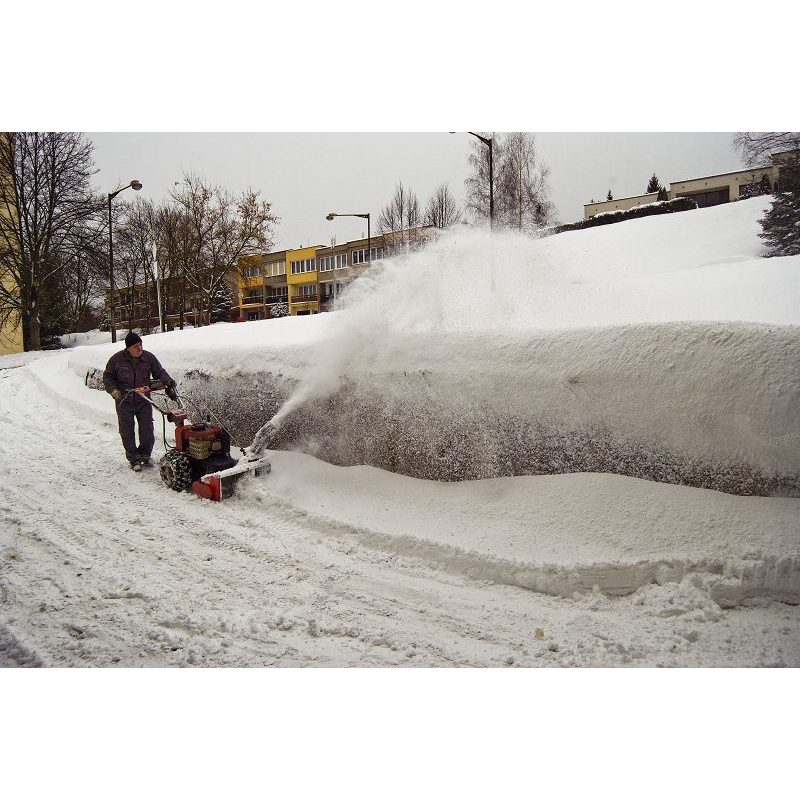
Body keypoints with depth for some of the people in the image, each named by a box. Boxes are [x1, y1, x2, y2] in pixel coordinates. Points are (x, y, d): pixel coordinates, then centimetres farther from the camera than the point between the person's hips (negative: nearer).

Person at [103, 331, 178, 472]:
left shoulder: (149, 357, -4)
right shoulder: (117, 359, -7)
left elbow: (160, 372, 3)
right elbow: (107, 376, 2)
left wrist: (169, 383, -15)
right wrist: (113, 390, -14)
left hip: (144, 401, 1)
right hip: (124, 402, -1)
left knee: (147, 431, 3)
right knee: (127, 433, 4)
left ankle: (145, 455, 26)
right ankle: (134, 459, 18)